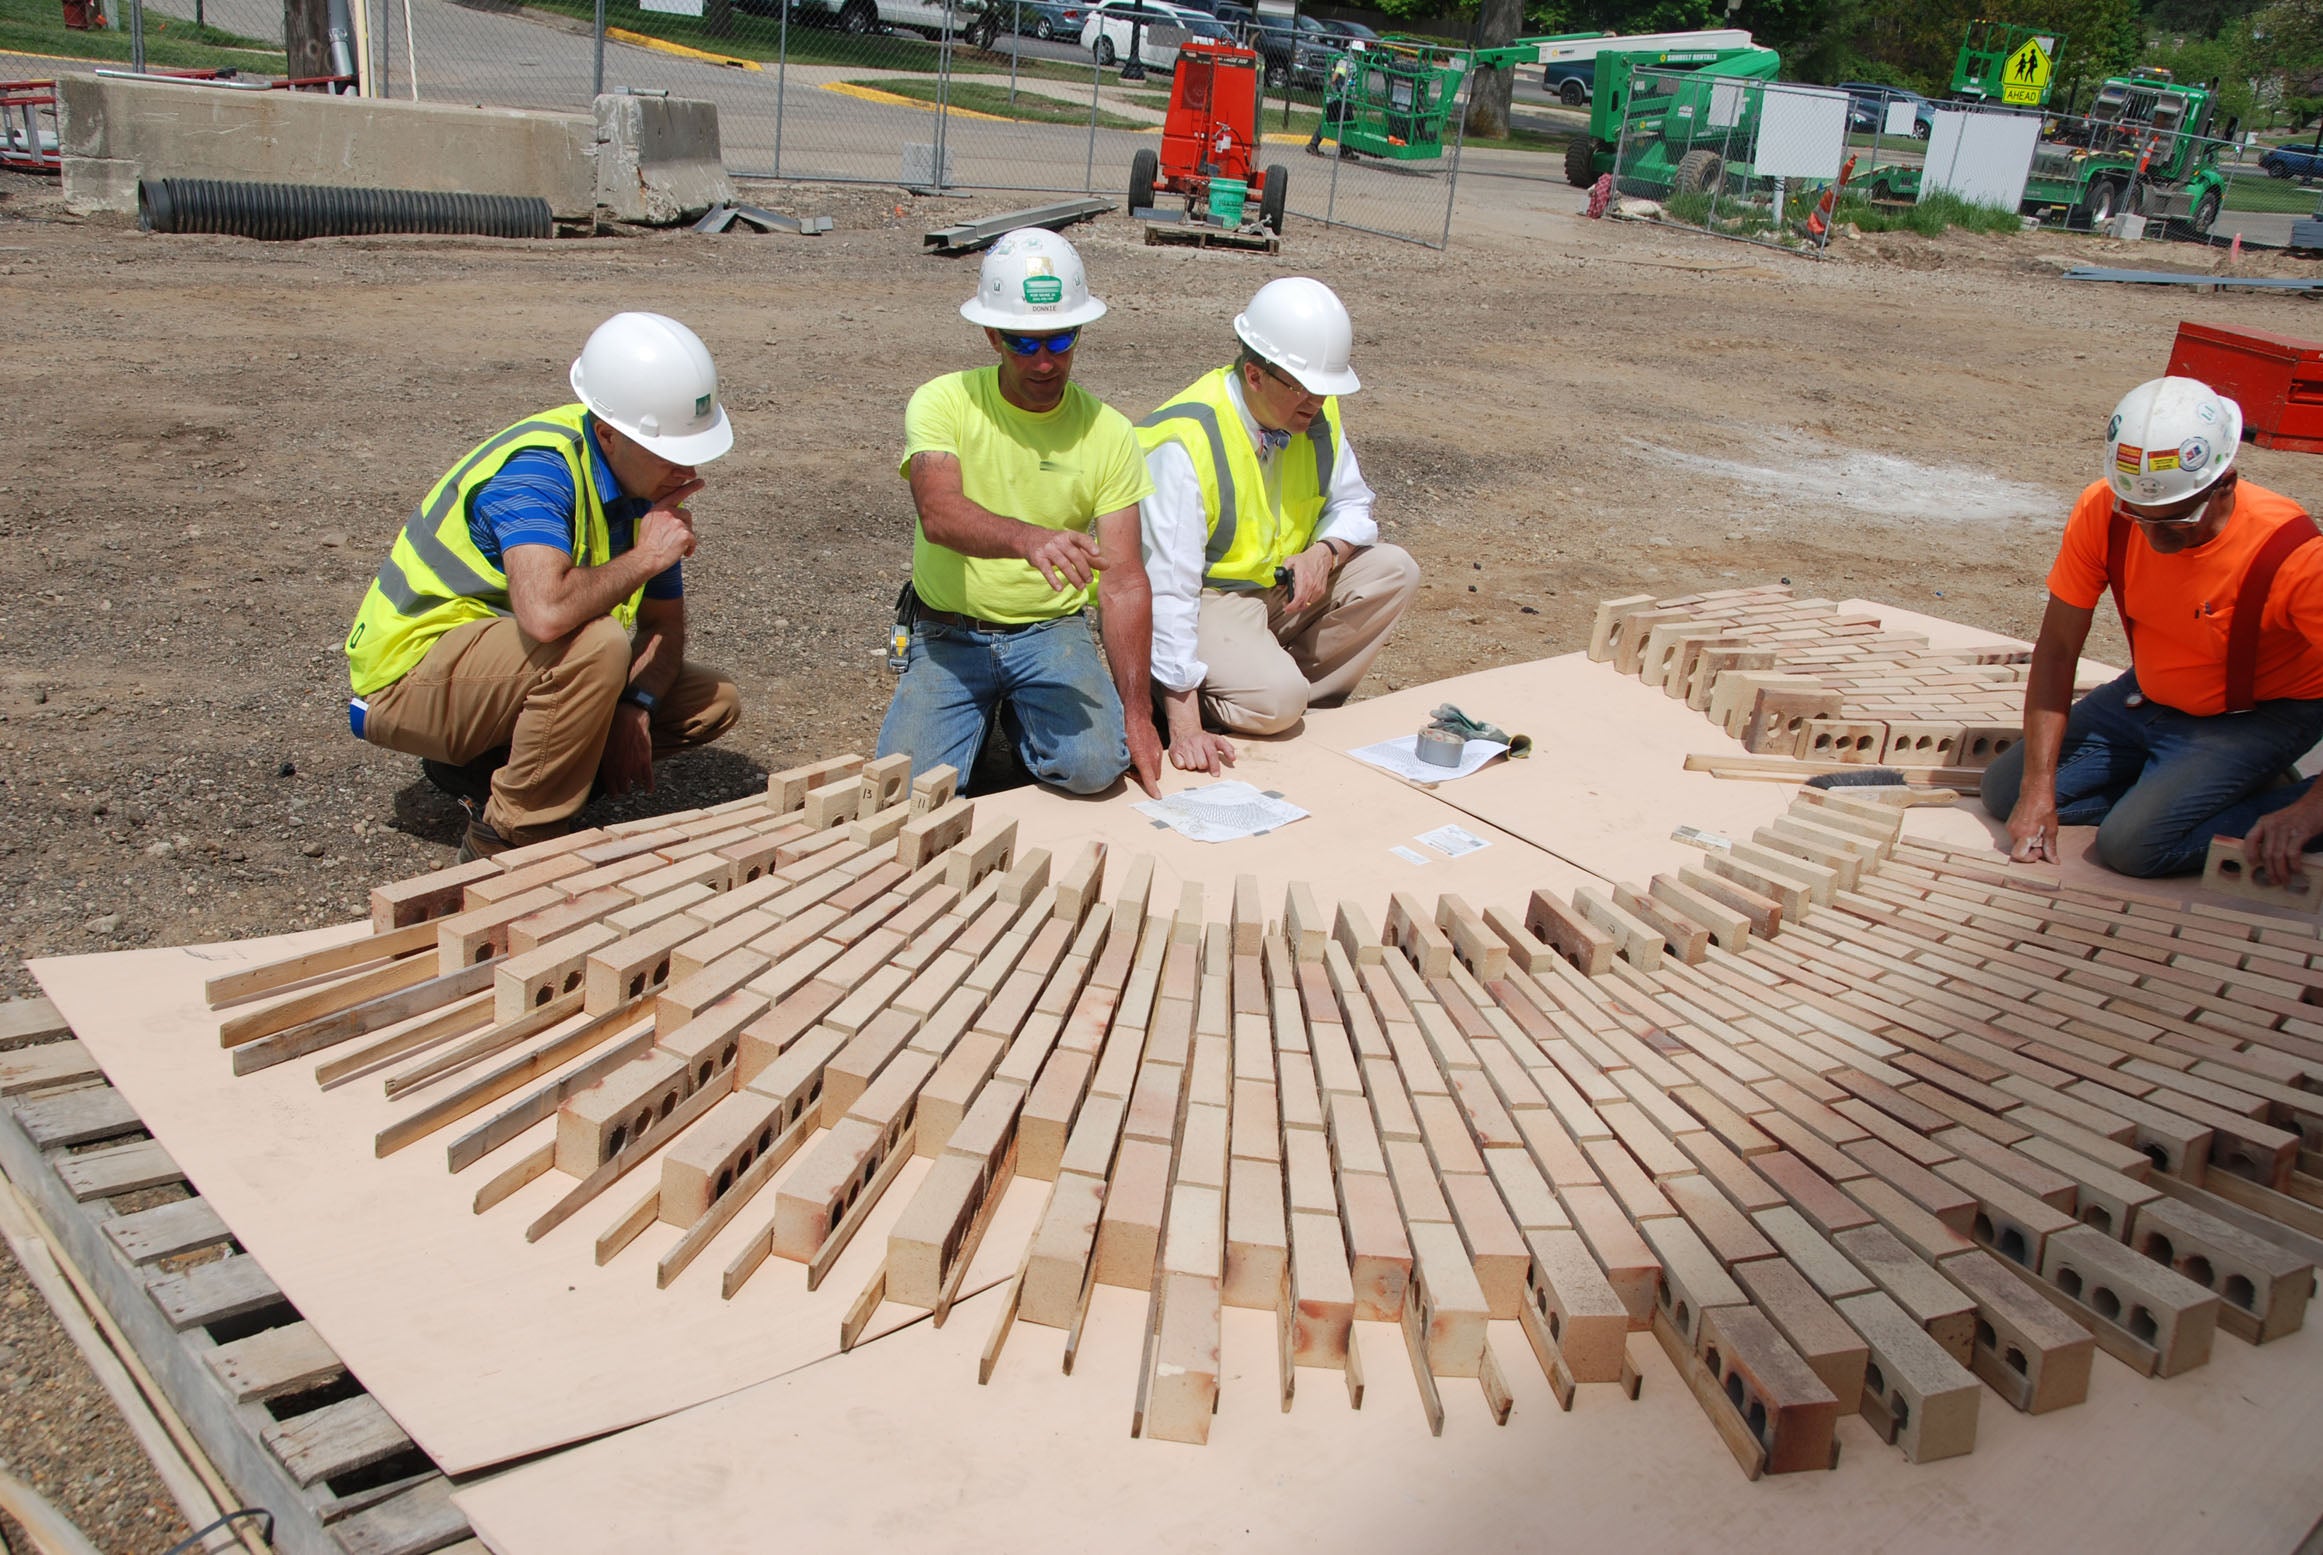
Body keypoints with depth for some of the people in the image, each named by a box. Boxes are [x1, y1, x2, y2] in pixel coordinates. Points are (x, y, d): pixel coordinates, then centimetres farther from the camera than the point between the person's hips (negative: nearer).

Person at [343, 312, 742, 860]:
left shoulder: (652, 479, -3)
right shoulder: (538, 469, -27)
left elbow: (665, 624, 4)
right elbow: (545, 613, -45)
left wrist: (635, 706, -15)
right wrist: (644, 557, -28)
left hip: (516, 669, 8)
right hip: (411, 673, -8)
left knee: (713, 704, 2)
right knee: (595, 644, -35)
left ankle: (482, 764, 4)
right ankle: (504, 839, -17)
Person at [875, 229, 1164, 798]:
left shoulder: (1108, 432, -4)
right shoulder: (943, 403, -9)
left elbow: (1123, 581, -8)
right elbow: (939, 513, -28)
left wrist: (1136, 712, -18)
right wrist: (1027, 538, -50)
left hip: (1052, 630, 1)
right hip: (949, 634, -1)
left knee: (1094, 763, -26)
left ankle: (1020, 719, 10)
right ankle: (980, 724, 14)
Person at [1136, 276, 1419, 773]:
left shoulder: (1317, 414, -5)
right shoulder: (1186, 441, -27)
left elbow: (1351, 504, 10)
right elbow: (1166, 587, -30)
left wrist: (1325, 553, -17)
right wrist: (1184, 724, -35)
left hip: (1286, 586, 8)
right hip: (1207, 600, -7)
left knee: (1394, 571, -9)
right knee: (1274, 700, -30)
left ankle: (1306, 700, -4)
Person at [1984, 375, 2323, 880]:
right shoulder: (2102, 512, -20)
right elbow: (2057, 650, -16)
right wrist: (2038, 790, -21)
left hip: (2261, 715, -5)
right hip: (2151, 697, 5)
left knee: (2132, 843, -25)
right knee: (2005, 793, -2)